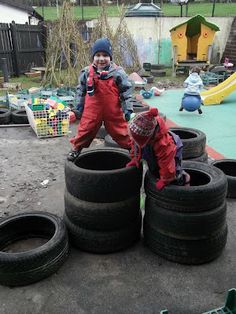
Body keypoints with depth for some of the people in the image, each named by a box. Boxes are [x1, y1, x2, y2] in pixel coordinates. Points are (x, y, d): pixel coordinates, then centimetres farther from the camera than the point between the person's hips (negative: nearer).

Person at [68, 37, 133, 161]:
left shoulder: (118, 72, -10)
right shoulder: (87, 72, -4)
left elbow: (126, 90, -5)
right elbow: (81, 90, 9)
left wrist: (128, 109, -9)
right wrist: (80, 105, 10)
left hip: (113, 111, -1)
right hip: (92, 111, 2)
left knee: (121, 132, 9)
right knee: (85, 130, 13)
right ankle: (76, 149, 33)